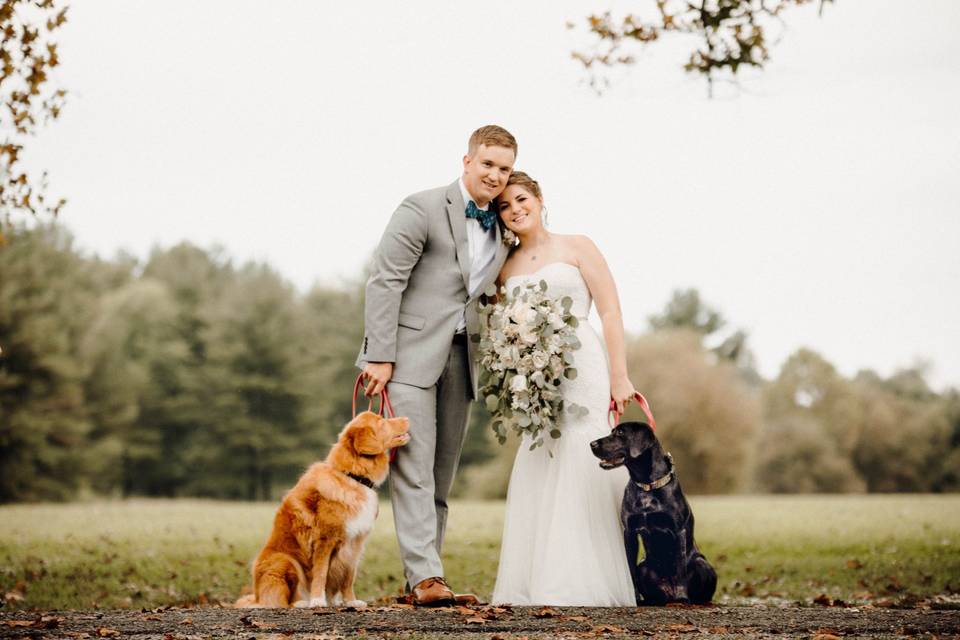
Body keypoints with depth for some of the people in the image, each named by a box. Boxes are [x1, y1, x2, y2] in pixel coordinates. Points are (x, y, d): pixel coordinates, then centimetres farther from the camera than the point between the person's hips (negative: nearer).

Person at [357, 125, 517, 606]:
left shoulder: (502, 227, 13)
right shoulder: (422, 209, -8)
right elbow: (384, 282, -12)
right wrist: (380, 356, -16)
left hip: (460, 358, 7)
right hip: (411, 354, -7)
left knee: (441, 474, 7)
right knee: (413, 468, -11)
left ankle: (420, 576, 11)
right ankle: (425, 578, -14)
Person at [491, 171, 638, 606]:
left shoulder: (575, 247, 5)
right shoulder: (506, 269, 16)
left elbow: (611, 312, -1)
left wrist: (619, 376, -9)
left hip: (581, 368, -4)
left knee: (581, 469, -9)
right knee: (535, 476, 1)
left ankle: (585, 583, -6)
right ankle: (540, 583, 6)